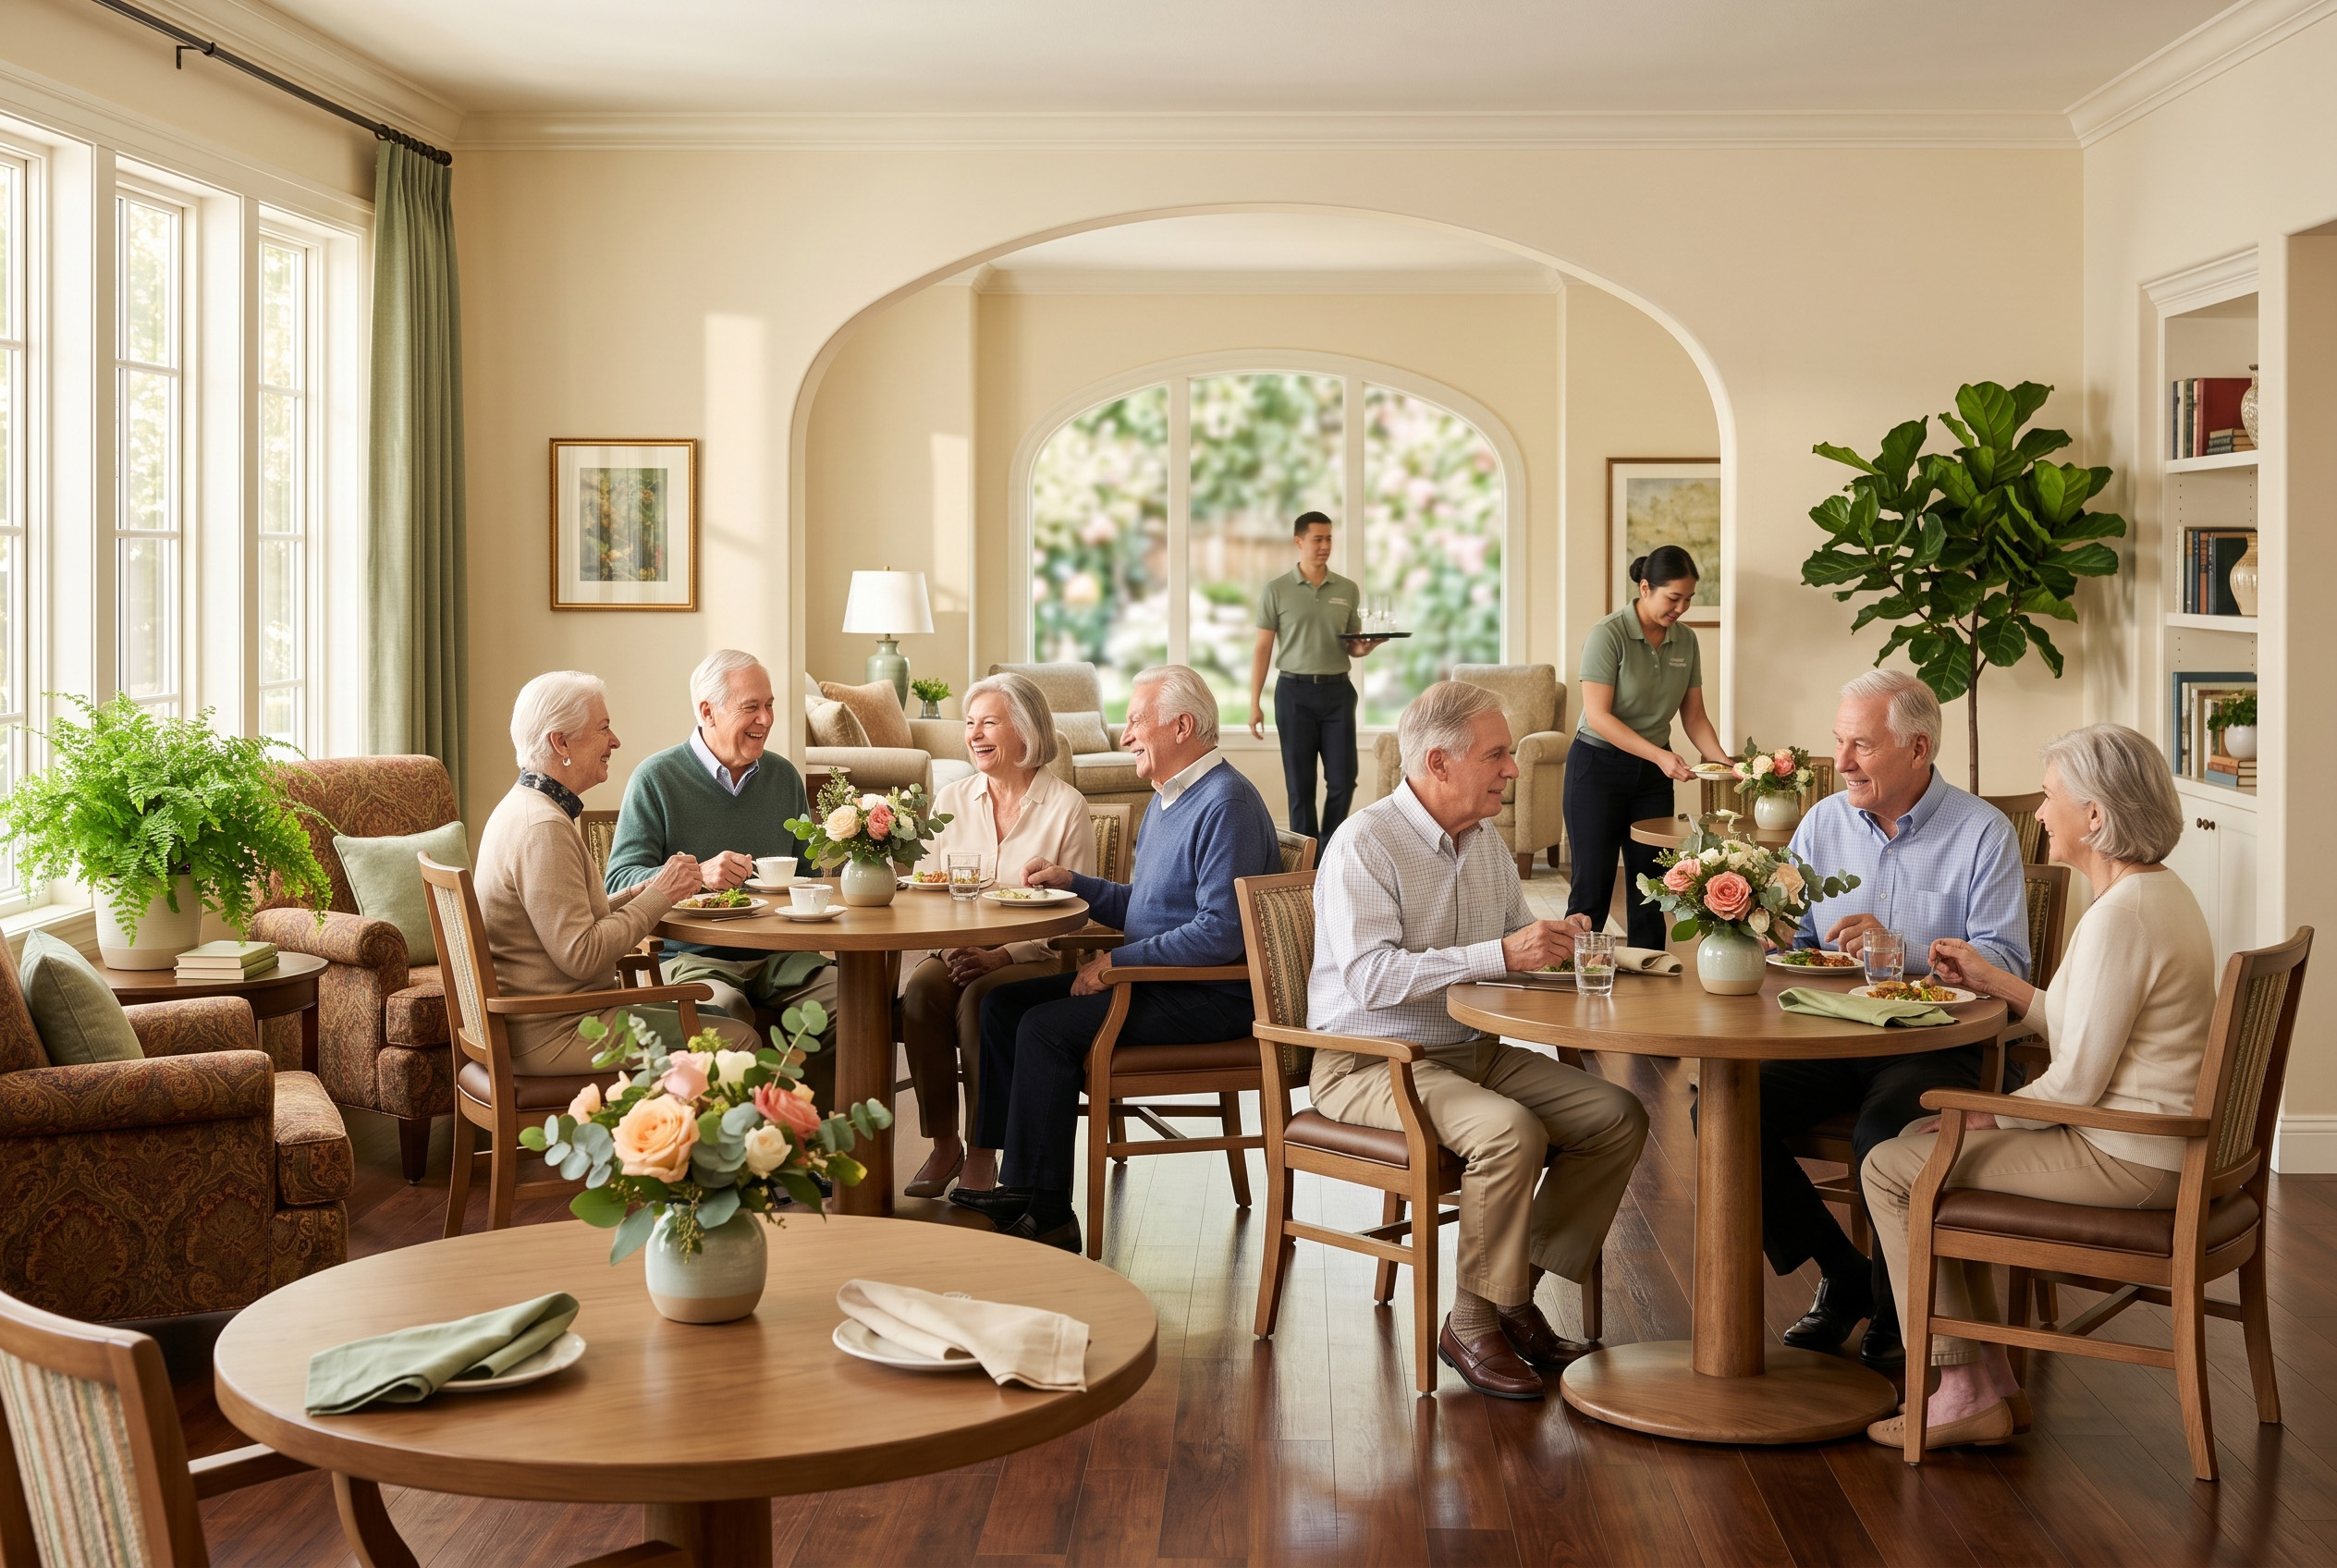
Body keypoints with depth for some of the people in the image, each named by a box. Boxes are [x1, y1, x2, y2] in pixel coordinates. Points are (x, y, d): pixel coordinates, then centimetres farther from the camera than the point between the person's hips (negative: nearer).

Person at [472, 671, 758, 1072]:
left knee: (718, 1016, 16)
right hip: (552, 1033, -11)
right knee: (737, 1040, -11)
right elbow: (581, 956, -24)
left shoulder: (524, 806, 14)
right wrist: (658, 896, -15)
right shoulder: (542, 828, -20)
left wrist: (640, 892, 5)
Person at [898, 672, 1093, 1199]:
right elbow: (926, 898, 10)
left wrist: (1001, 955, -19)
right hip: (956, 953, 4)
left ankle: (984, 1152, -19)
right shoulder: (951, 801, 11)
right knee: (923, 988, -28)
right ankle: (943, 1145, -17)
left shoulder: (1066, 807, -2)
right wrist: (949, 947, -12)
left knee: (978, 999, -32)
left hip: (1034, 959, -3)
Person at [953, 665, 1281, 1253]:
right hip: (1155, 978, 11)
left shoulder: (1226, 804, -17)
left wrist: (1119, 961, -20)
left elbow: (1221, 932, -25)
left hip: (1211, 997, -11)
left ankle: (1046, 1215, -15)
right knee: (1003, 1003, 3)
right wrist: (1071, 881, 9)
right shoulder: (1166, 797, 16)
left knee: (1047, 1027, -22)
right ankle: (1014, 1177, 1)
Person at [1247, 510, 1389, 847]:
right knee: (1300, 783, 1)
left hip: (1337, 691, 2)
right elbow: (1263, 649, 1)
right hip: (1295, 692, -2)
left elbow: (1353, 646, 15)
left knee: (1342, 779, 0)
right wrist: (1254, 703, -4)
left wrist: (1364, 648, -10)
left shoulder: (1348, 590, 8)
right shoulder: (1277, 591, 1)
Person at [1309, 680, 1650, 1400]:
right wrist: (1501, 954, -30)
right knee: (1510, 1129, -33)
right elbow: (1370, 977, -27)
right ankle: (1471, 1324, -15)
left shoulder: (1486, 840, 12)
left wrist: (1552, 941, -3)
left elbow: (1516, 945, 22)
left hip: (1476, 1053, 8)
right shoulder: (1365, 845, -15)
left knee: (1618, 1115, -9)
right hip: (1372, 1064, -8)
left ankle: (1517, 1293, -1)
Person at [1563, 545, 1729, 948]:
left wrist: (1721, 760, -11)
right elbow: (1598, 716, -21)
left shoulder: (1685, 639, 2)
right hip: (1598, 767, -5)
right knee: (1594, 884, -4)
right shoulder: (1609, 635, -16)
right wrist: (1659, 755, -27)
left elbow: (1694, 715, 6)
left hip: (1652, 774, 5)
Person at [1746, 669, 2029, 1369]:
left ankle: (1896, 1305, -5)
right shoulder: (1823, 823, 12)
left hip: (1934, 1044, -5)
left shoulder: (1982, 832, -3)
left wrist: (1899, 948, -24)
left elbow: (2004, 963, -13)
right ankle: (1841, 1273, -1)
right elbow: (1793, 943, 13)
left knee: (1883, 1133, -35)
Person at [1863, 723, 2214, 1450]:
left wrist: (1987, 1116, -6)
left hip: (2125, 1159, -11)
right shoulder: (2158, 892, 10)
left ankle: (1965, 1394, 4)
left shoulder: (2122, 916, -23)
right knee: (1921, 1141, 20)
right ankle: (1991, 1380, 20)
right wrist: (1991, 979, 14)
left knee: (1892, 1169, -5)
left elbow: (2077, 1081, -21)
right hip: (2159, 1143, 11)